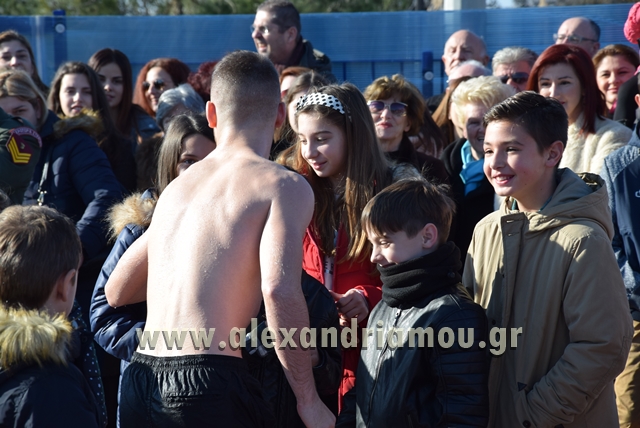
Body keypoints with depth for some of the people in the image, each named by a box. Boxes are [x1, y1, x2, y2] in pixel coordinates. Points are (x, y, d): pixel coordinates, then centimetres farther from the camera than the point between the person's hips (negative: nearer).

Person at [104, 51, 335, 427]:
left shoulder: (176, 188, 17)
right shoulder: (285, 186, -1)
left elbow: (116, 291, 24)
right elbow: (280, 289, -18)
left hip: (141, 380, 6)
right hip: (211, 382, -6)